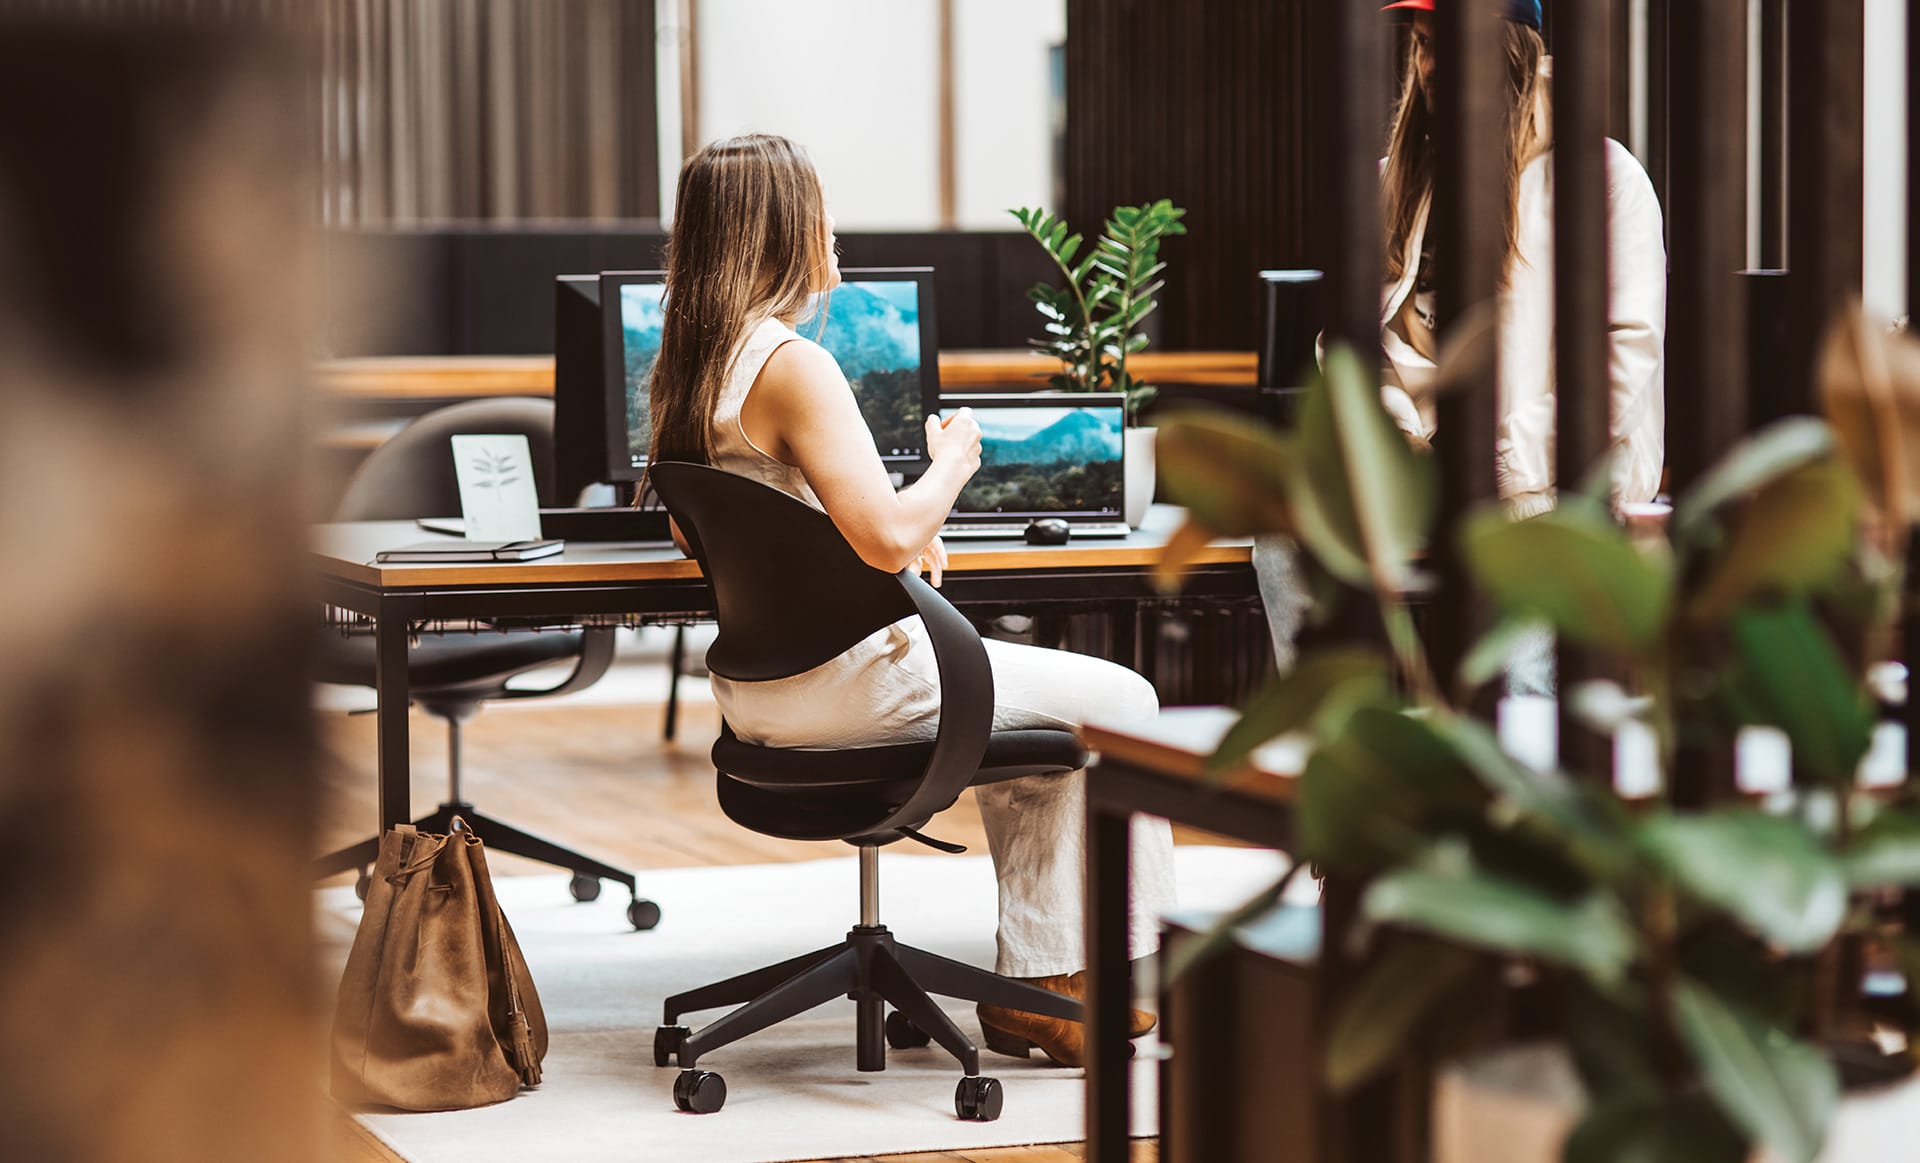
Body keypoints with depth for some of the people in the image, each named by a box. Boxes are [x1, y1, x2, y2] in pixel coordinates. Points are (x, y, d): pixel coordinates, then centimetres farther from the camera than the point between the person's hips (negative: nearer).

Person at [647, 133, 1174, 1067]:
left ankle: (1035, 987, 25)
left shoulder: (685, 366, 7)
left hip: (758, 688, 10)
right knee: (1118, 703, 4)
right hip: (844, 681, -10)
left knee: (1042, 698, 27)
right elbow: (886, 539, -29)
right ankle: (1145, 969, 17)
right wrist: (951, 465, -7)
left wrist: (906, 532, 11)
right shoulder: (793, 365, -21)